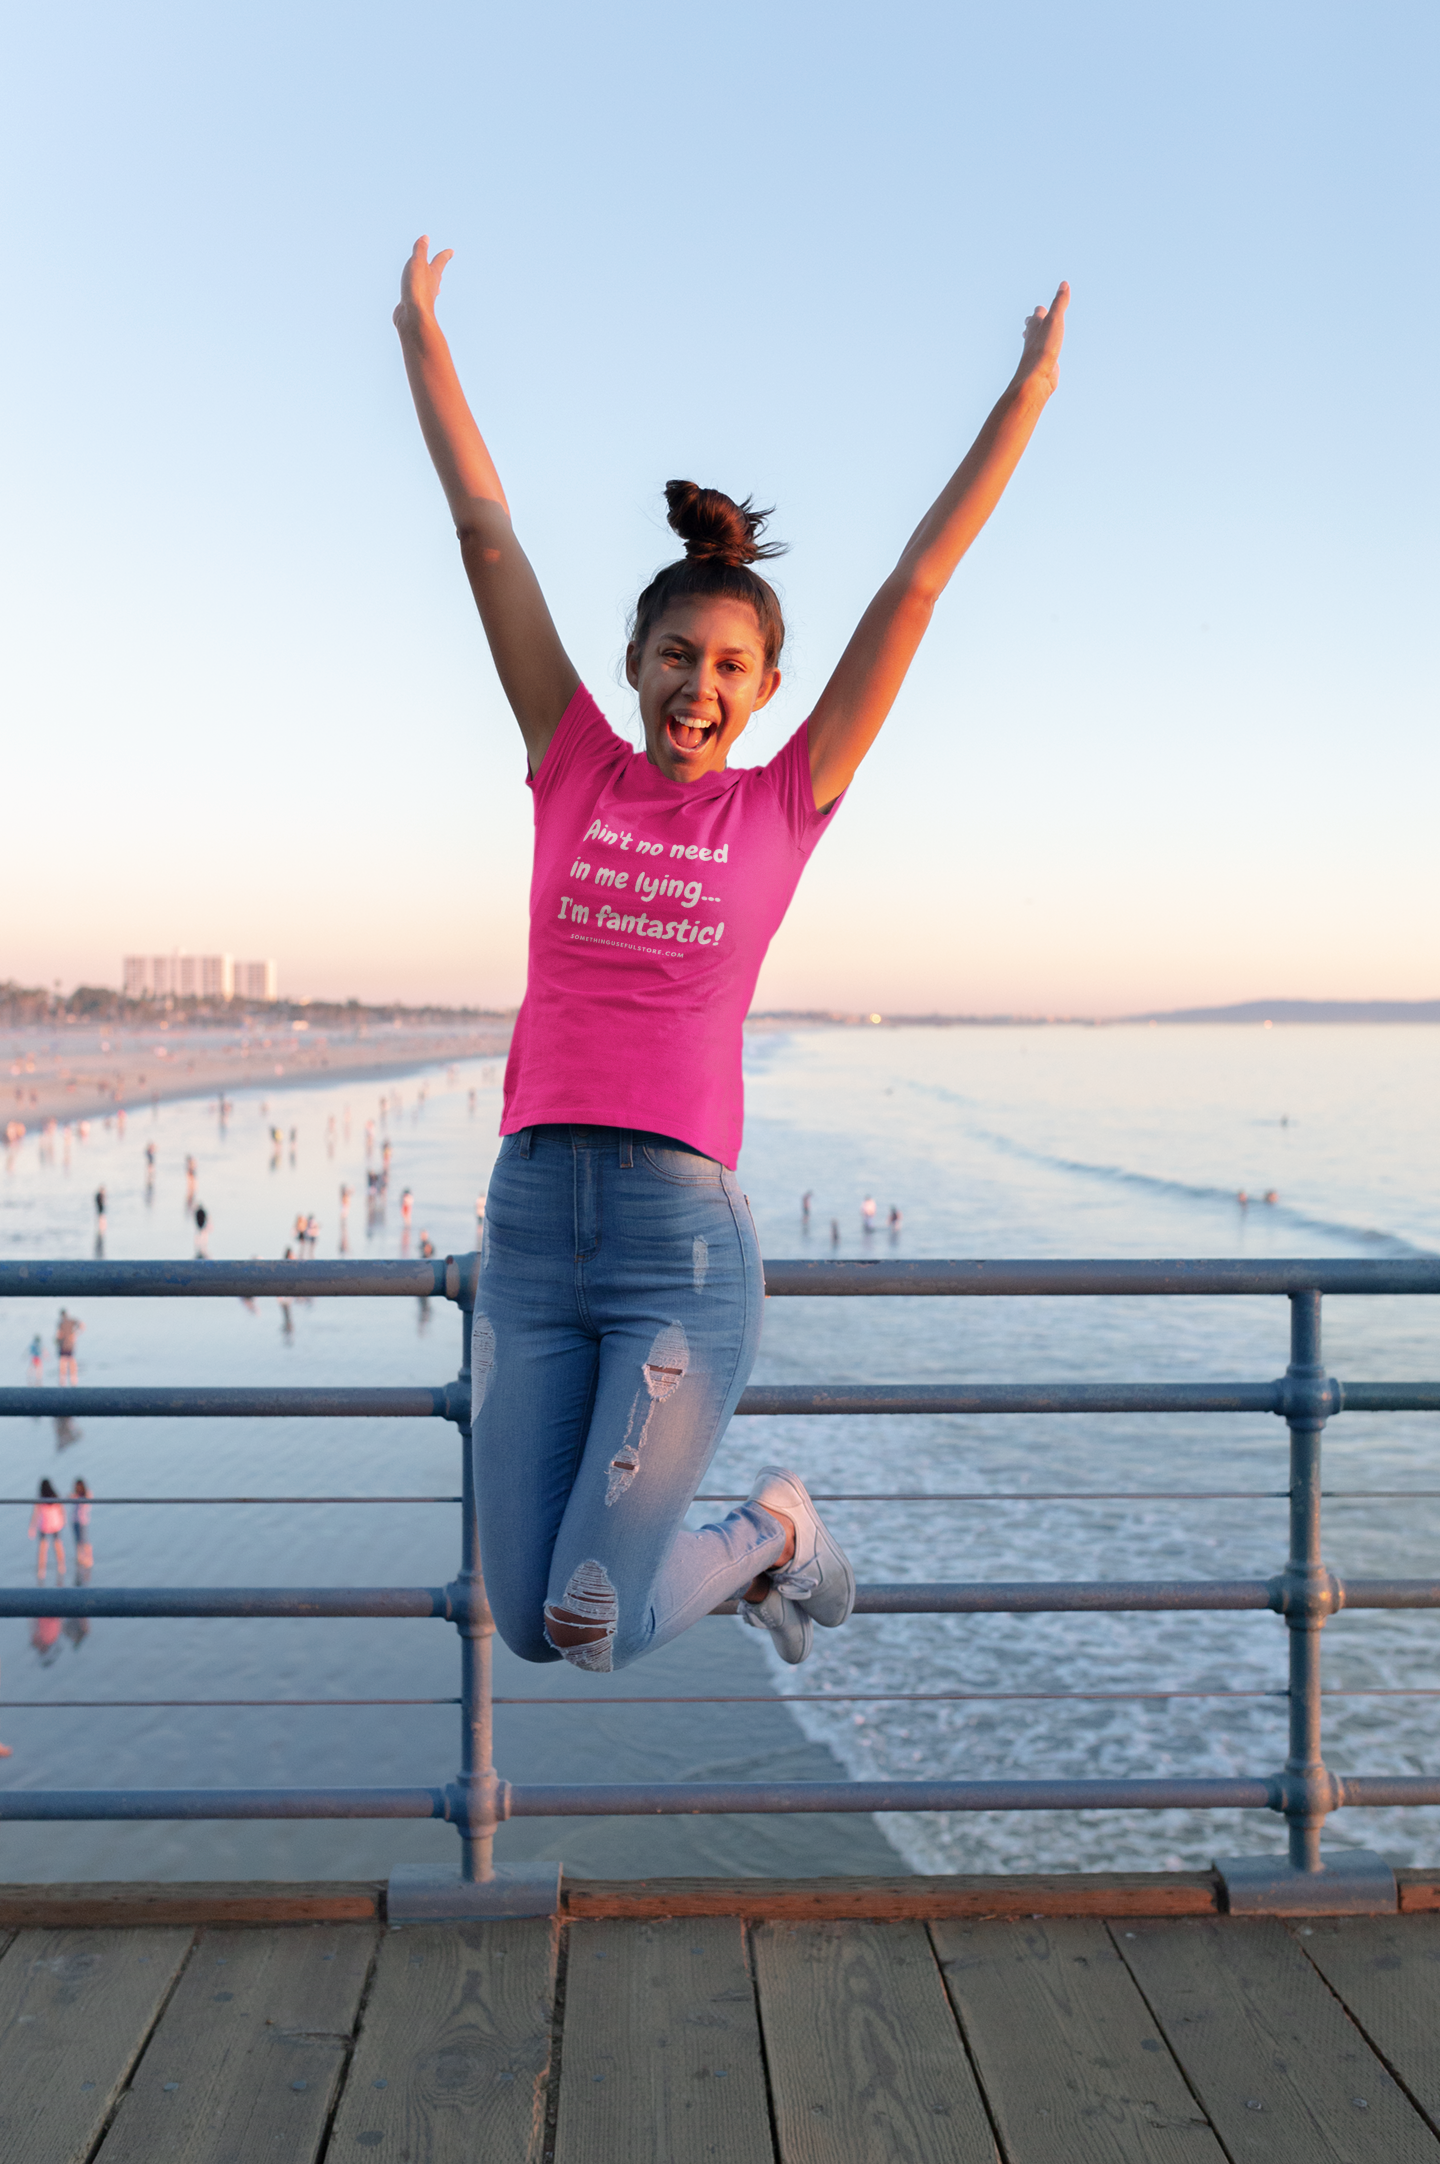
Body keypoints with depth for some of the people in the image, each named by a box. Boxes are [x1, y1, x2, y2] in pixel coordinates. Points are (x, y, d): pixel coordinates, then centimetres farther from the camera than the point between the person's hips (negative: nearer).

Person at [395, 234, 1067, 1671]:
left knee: (591, 1628, -6)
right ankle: (749, 1547, 35)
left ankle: (773, 1526, 25)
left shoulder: (784, 805, 4)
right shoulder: (573, 769, 8)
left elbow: (918, 584, 5)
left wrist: (1029, 389, 8)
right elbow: (486, 534, 11)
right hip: (531, 1223, 3)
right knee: (529, 1629, 7)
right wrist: (420, 333, 15)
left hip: (683, 1238, -3)